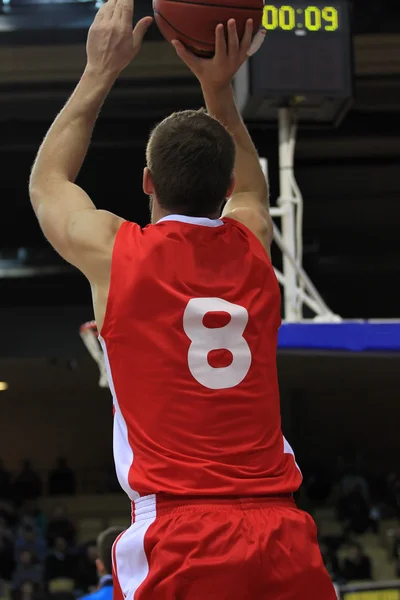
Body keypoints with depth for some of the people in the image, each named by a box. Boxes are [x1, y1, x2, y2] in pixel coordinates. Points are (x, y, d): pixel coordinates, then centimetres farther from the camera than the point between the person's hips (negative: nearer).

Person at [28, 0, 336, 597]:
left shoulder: (113, 251, 2)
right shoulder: (253, 245, 11)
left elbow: (46, 180, 26)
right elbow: (249, 187, 38)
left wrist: (101, 71, 29)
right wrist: (218, 87, 30)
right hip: (283, 533, 4)